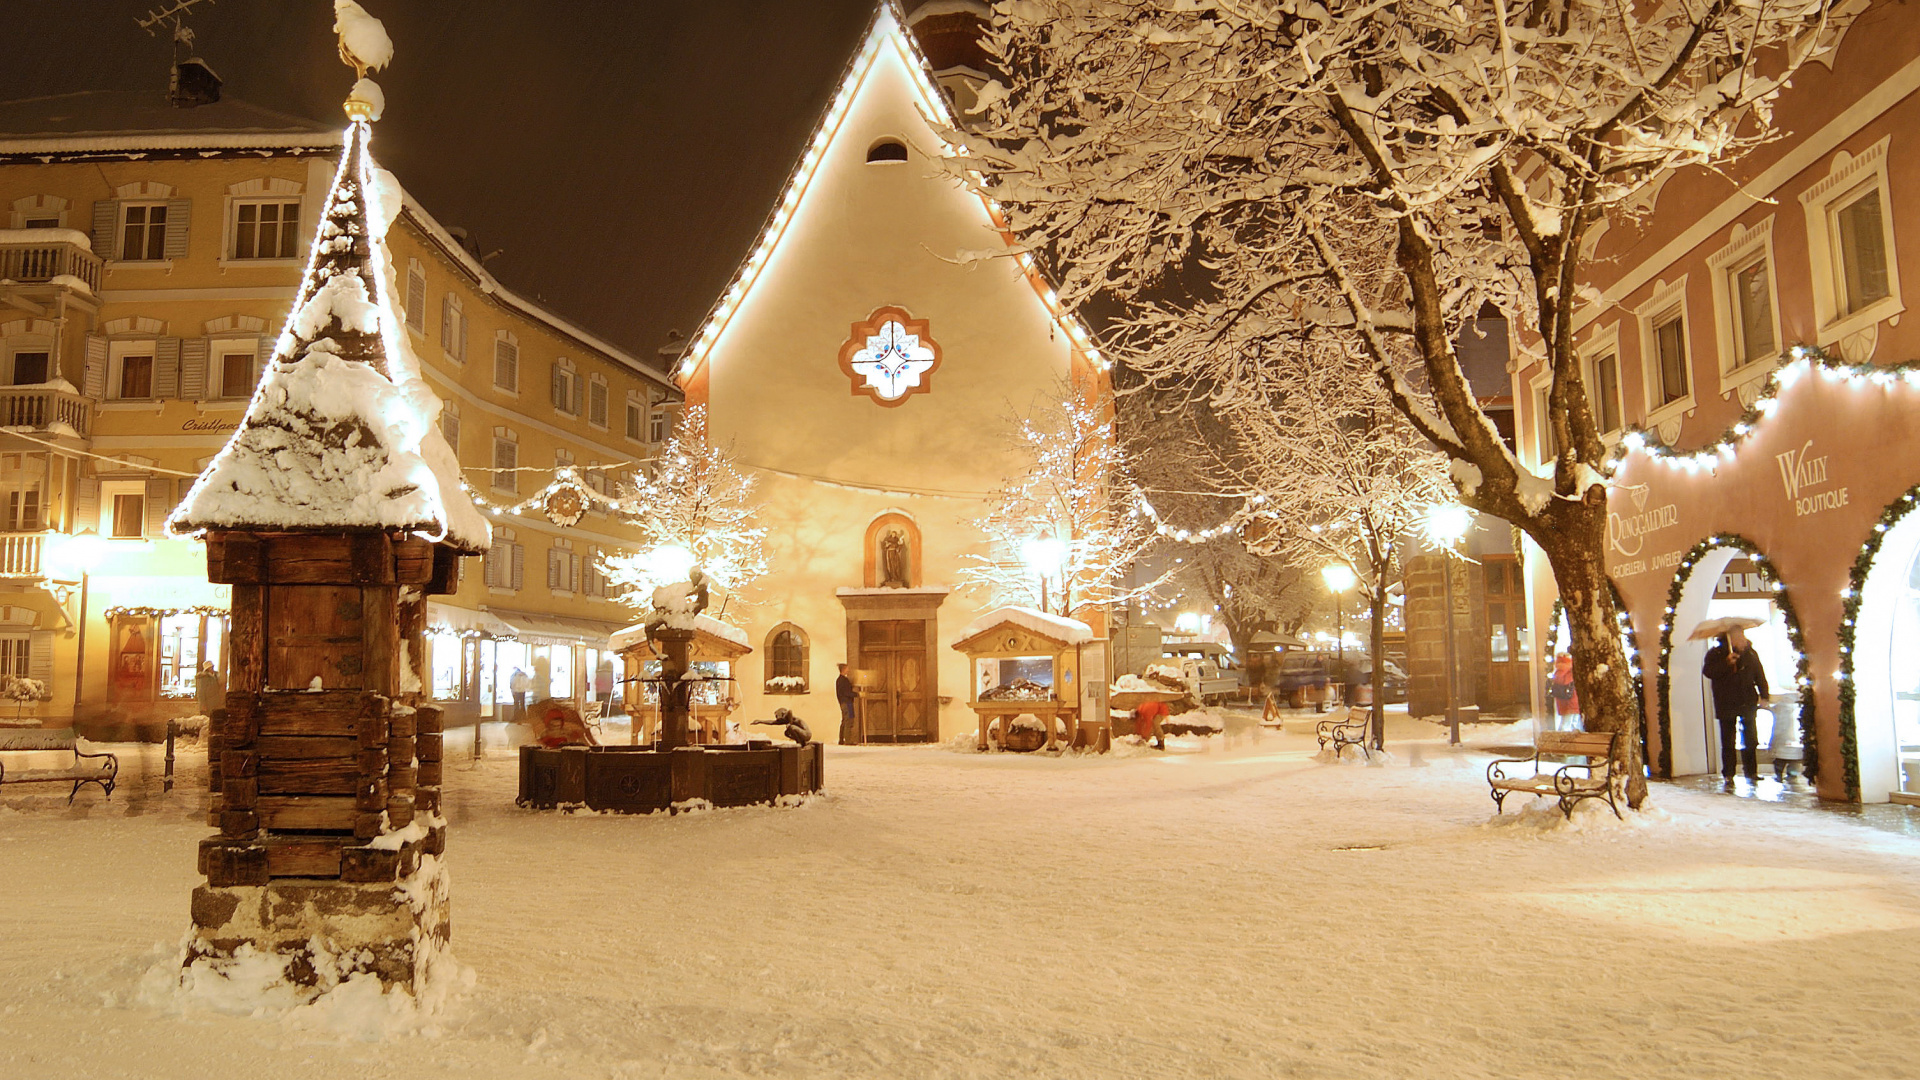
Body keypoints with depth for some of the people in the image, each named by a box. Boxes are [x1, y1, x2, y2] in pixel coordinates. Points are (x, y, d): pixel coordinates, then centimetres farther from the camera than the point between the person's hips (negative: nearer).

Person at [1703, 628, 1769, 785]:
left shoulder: (1750, 653, 10)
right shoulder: (1716, 653, 0)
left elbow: (1760, 675, 13)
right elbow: (1707, 671, -12)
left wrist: (1763, 695, 4)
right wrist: (1726, 663, -22)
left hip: (1748, 704, 3)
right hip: (1726, 705, -3)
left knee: (1750, 740, 6)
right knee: (1728, 742, -2)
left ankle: (1751, 772, 17)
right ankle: (1728, 775, 2)